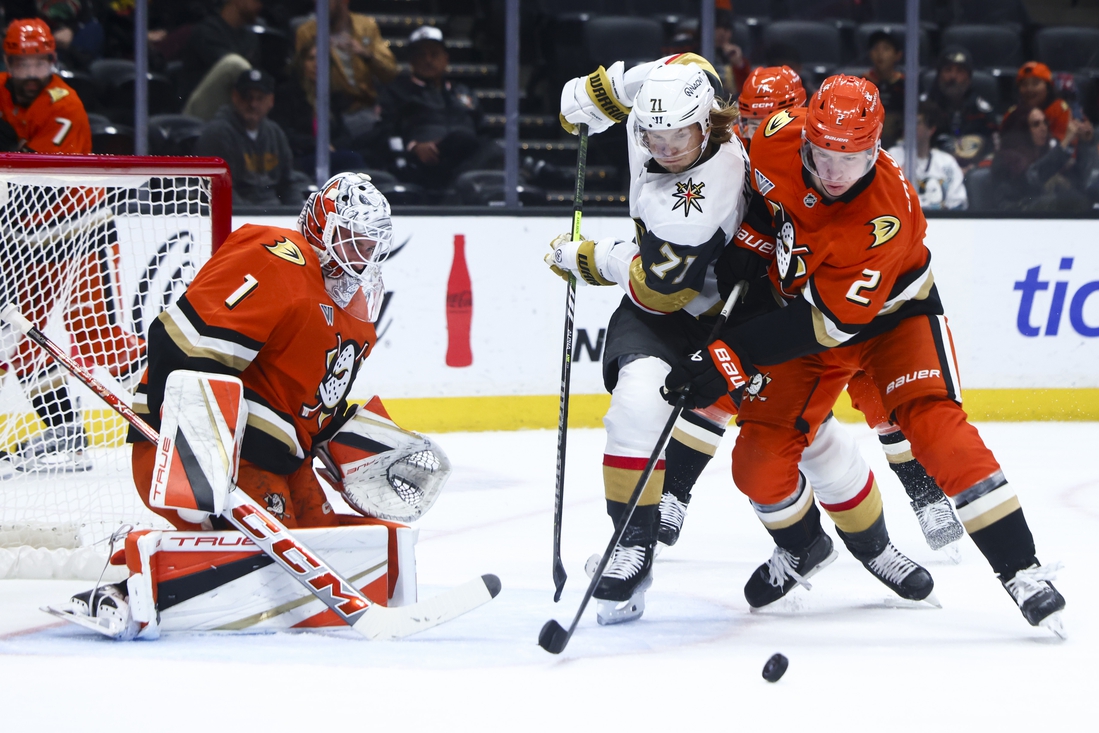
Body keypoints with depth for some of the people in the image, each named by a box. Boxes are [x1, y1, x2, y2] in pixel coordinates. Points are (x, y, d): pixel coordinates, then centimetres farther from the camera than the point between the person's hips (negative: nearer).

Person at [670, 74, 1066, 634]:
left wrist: (729, 357, -36)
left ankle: (1021, 569, -18)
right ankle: (801, 546, 27)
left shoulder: (886, 216, -37)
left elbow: (824, 324, -35)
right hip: (801, 302, 4)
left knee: (934, 426, -24)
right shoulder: (775, 143, -25)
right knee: (759, 461, -5)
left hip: (889, 313, -4)